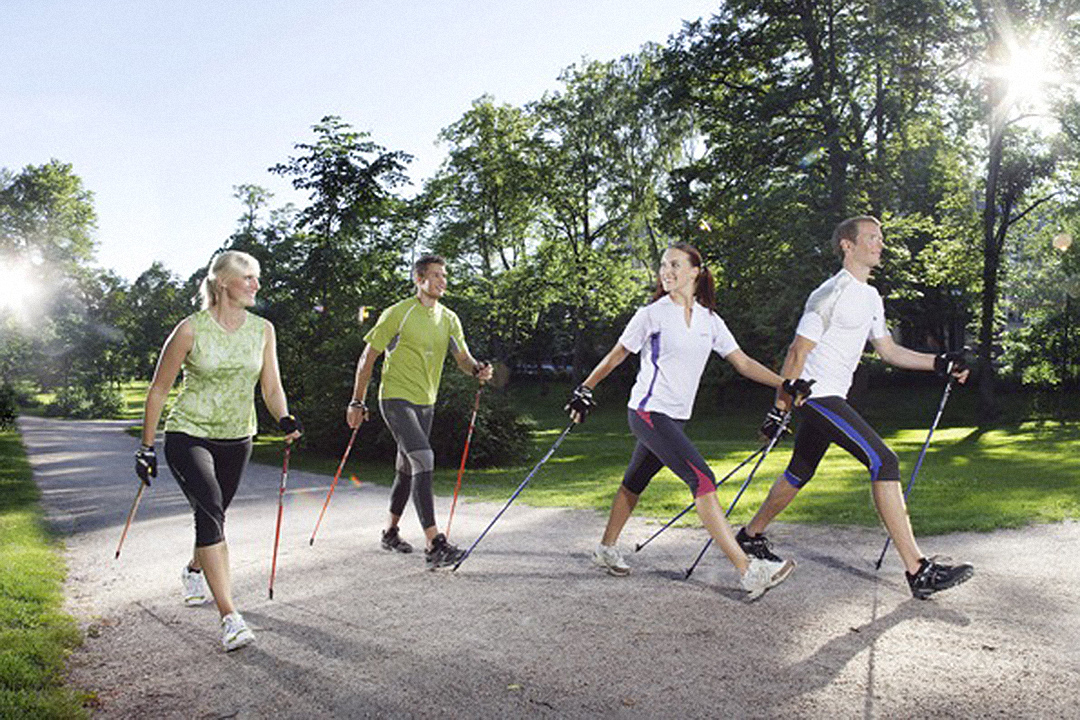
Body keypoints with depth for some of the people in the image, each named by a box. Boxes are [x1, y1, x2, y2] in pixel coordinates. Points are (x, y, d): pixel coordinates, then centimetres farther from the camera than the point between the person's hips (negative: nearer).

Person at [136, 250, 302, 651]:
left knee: (213, 515, 16)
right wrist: (146, 448, -2)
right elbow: (158, 390, -4)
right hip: (188, 434, -4)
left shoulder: (262, 330, 0)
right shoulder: (191, 329, -11)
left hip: (236, 439, 5)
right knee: (210, 511, -21)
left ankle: (194, 570, 50)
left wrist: (285, 419, -20)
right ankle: (229, 618, -23)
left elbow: (272, 387, 1)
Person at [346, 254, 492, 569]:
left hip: (426, 402, 7)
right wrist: (357, 402, -4)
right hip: (396, 399, -7)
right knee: (423, 460, -22)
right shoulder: (398, 314, -9)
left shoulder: (449, 318, 8)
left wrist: (477, 369, -20)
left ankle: (391, 532, 34)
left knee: (408, 469, 16)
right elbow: (367, 358, -5)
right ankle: (434, 545, -24)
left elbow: (463, 357, 4)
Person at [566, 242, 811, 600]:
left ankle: (607, 549, 34)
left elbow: (743, 363, 8)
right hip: (649, 412, -6)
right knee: (703, 480, -17)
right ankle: (748, 571, -19)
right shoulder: (652, 315, -5)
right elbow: (615, 356, 4)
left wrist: (785, 385, 0)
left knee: (634, 483, 15)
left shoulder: (709, 320, 9)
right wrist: (584, 391, 7)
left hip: (675, 418, 6)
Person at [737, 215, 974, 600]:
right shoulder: (832, 293, -14)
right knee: (884, 462, -16)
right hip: (817, 395, -10)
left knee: (800, 472, 18)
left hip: (830, 398, 10)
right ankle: (918, 571, -14)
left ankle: (751, 535, 34)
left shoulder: (871, 297, 15)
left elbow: (889, 350, 22)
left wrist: (939, 363, 11)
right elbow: (798, 352, -15)